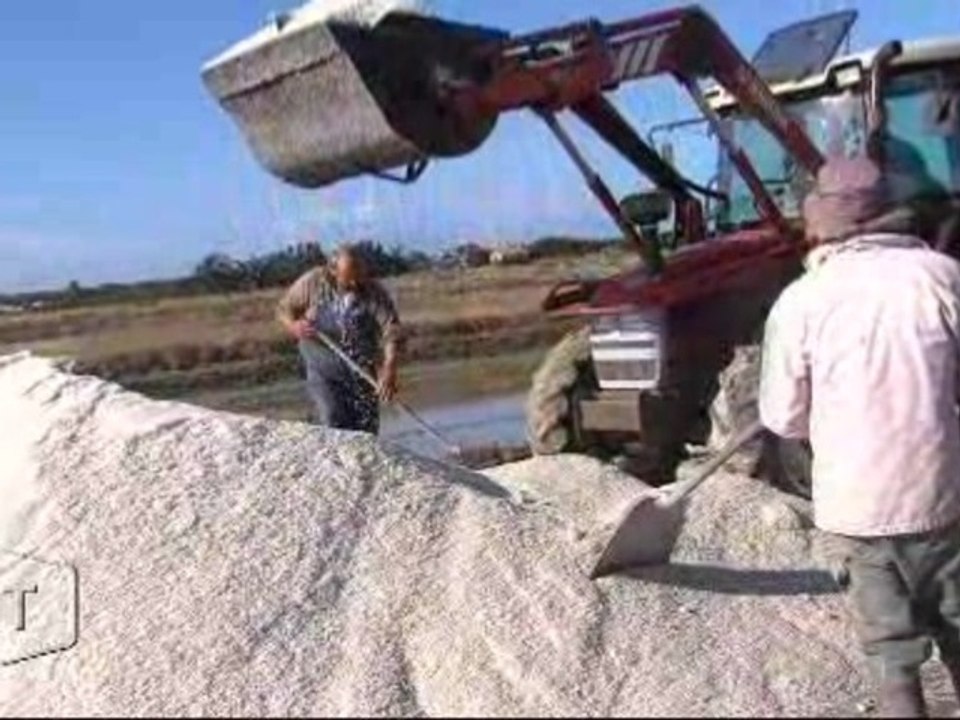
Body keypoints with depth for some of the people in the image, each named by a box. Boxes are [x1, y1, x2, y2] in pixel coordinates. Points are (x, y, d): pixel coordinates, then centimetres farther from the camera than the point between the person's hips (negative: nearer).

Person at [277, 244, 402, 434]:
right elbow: (284, 309, 2)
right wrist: (294, 326, -22)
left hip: (362, 376, 1)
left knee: (366, 433, 6)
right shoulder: (313, 283, -11)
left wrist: (389, 370, -37)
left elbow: (391, 333, -21)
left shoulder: (375, 293, -14)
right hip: (323, 374, -1)